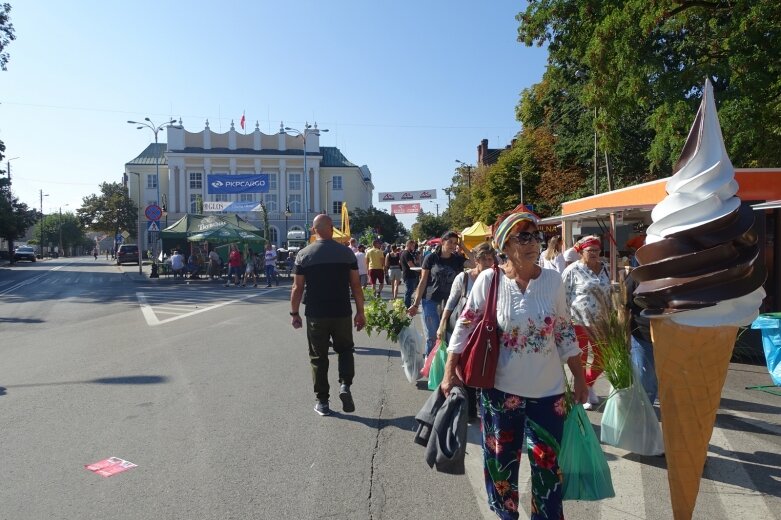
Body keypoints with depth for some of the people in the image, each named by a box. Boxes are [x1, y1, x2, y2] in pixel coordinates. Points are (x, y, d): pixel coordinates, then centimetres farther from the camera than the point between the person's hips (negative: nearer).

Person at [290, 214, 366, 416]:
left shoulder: (304, 254, -2)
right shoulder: (347, 252, -1)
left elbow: (297, 288, -2)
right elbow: (355, 285, -1)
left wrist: (294, 313, 8)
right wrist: (360, 311, 6)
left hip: (316, 316, 0)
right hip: (342, 314, 1)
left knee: (318, 357, 10)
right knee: (345, 350, 21)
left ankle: (322, 402, 15)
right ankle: (345, 385, 2)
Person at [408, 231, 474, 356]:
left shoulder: (458, 259, 4)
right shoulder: (431, 258, -2)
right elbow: (423, 281, -1)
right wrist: (416, 304, -3)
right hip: (430, 301, -2)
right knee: (432, 336, 2)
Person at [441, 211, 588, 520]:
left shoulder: (553, 279, -4)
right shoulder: (489, 279, -11)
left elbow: (565, 333, 6)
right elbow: (464, 328, -4)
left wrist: (579, 378, 8)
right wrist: (450, 373, -6)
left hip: (548, 390, 1)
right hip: (501, 390, -1)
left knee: (547, 463, 7)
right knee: (501, 462, 14)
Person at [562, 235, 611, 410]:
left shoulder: (604, 269, 8)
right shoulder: (573, 270, -10)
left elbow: (609, 294, 17)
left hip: (600, 323, 6)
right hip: (578, 322, -6)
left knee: (603, 358, 13)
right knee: (580, 359, 7)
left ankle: (589, 385, 37)